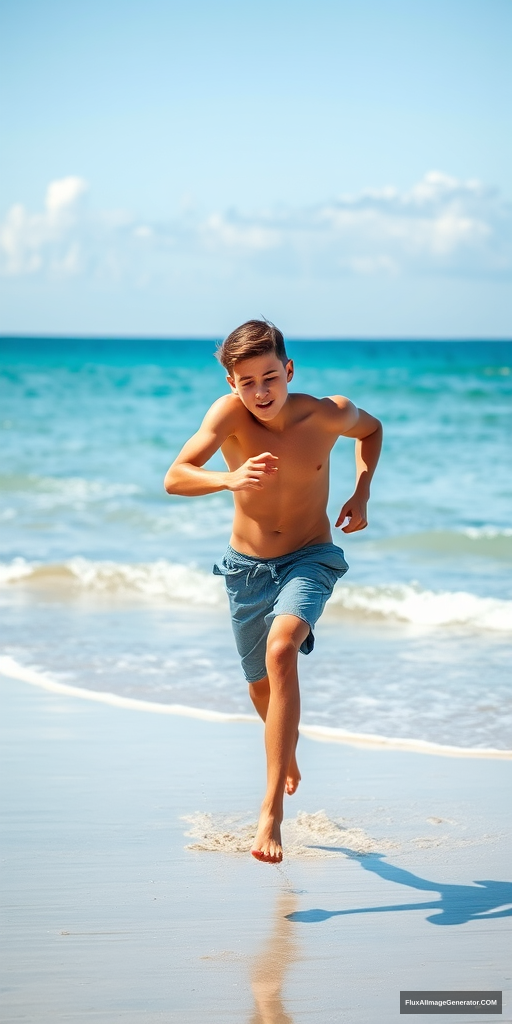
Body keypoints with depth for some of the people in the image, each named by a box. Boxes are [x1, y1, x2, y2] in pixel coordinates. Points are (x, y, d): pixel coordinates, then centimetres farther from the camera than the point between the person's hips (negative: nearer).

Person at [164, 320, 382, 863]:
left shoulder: (329, 414, -17)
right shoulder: (229, 413, -21)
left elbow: (371, 429, 8)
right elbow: (174, 479, -31)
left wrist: (361, 493, -5)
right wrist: (229, 478, -50)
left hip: (309, 559, -2)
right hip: (247, 567, 2)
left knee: (281, 652, -30)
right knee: (262, 687, 19)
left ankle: (272, 810, -31)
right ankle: (287, 756, 56)